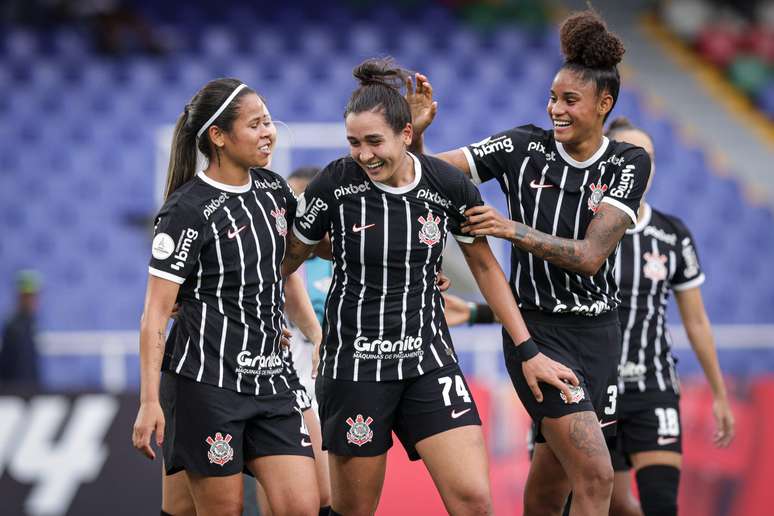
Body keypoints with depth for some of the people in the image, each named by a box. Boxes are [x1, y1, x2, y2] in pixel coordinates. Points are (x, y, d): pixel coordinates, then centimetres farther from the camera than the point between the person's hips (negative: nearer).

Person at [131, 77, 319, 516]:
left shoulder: (273, 189, 10)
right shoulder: (187, 211, -10)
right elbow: (156, 311, -11)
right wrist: (150, 401, -18)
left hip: (270, 380, 6)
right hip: (205, 381, -6)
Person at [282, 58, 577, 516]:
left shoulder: (449, 186, -5)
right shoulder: (334, 186, -9)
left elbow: (485, 266, 8)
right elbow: (290, 258, 6)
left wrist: (528, 350, 8)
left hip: (429, 361, 1)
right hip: (355, 366, -1)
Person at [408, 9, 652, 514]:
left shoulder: (630, 164, -4)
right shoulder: (523, 147, -6)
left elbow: (591, 255, -14)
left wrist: (513, 229, -22)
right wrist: (415, 132, -23)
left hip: (598, 332, 3)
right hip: (537, 332, -3)